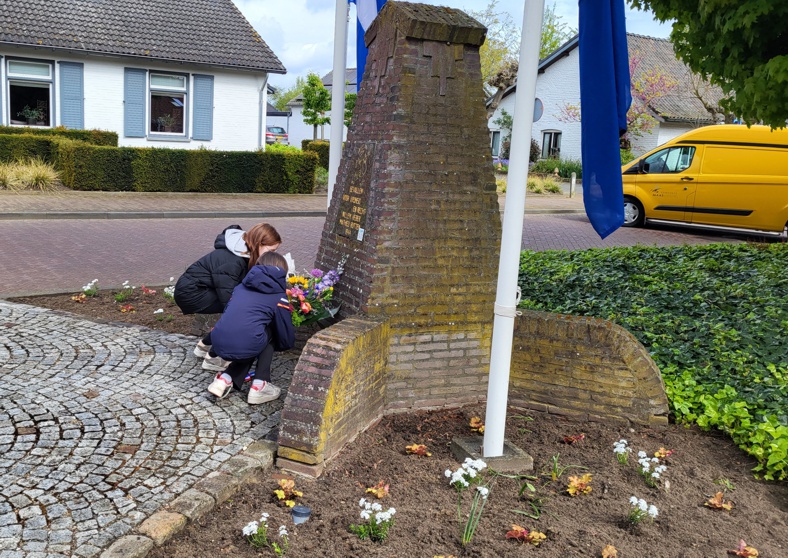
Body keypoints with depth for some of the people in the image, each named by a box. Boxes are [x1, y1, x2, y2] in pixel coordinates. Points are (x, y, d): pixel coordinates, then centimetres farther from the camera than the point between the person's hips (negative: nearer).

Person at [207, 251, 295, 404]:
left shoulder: (240, 287, 23)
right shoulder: (279, 297, 9)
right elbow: (287, 340, 13)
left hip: (219, 345, 6)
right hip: (245, 347, -5)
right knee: (269, 334, 25)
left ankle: (225, 379, 15)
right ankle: (259, 386, 18)